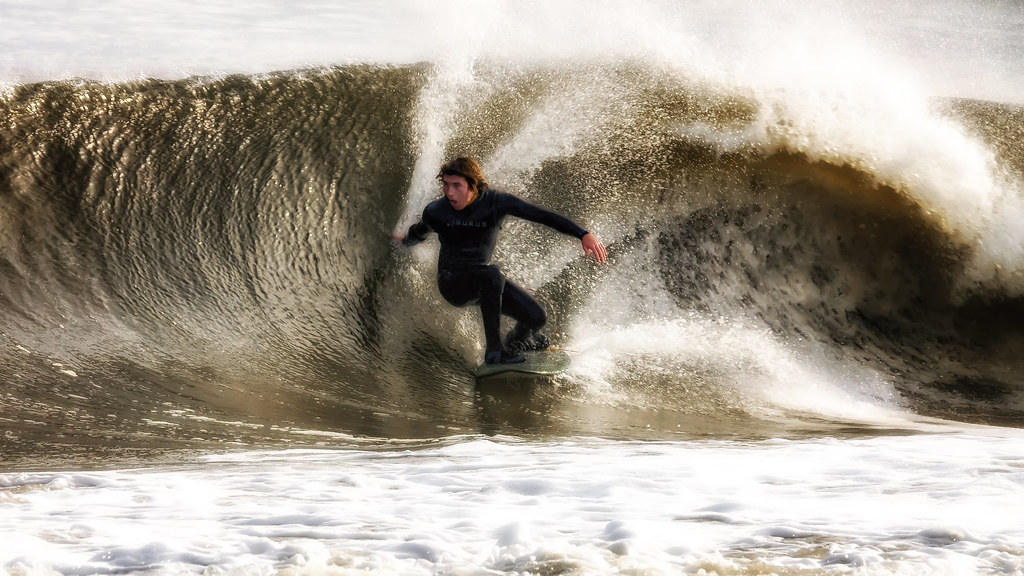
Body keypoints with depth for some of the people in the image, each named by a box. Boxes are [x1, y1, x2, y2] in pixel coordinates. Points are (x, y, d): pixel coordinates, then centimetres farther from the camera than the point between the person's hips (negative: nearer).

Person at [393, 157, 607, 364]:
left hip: (483, 281, 3)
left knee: (536, 318, -8)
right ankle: (494, 351, -28)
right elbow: (419, 232, 12)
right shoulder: (435, 212, -14)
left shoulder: (495, 202, -15)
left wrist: (583, 235, -31)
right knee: (492, 274, -36)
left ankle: (513, 342, 31)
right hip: (452, 283, -3)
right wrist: (404, 241, 34)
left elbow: (543, 216, -21)